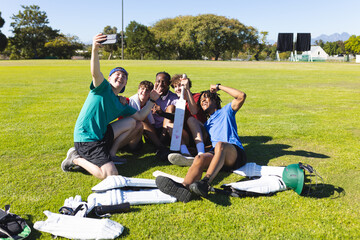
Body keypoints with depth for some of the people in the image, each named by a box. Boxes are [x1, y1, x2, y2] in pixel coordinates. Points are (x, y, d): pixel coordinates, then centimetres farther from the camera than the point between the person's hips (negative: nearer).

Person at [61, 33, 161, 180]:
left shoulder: (121, 104, 18)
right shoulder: (103, 88, -4)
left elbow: (140, 116, 20)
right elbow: (95, 73, -26)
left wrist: (152, 101, 12)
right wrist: (95, 50, -43)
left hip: (102, 135, 8)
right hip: (86, 138, -8)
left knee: (131, 122, 6)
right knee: (110, 175, -21)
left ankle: (111, 154, 5)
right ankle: (76, 159, 0)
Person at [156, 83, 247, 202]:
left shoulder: (226, 110, 23)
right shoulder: (207, 124, 36)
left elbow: (241, 96, 8)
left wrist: (218, 87, 14)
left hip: (235, 154, -3)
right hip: (217, 154, 4)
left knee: (220, 145, -38)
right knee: (199, 158, -30)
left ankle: (205, 183, -61)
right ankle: (184, 187, -60)